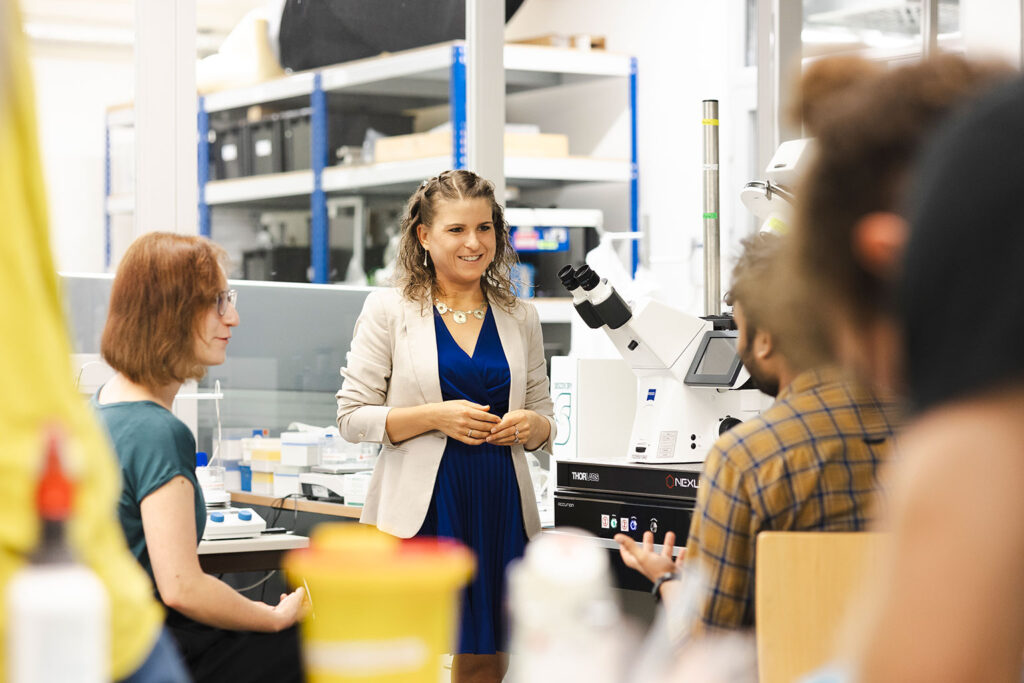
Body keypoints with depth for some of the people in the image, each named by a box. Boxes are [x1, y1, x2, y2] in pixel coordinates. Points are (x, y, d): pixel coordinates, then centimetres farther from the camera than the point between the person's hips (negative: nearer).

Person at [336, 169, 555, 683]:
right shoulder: (390, 310, 1)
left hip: (499, 507, 4)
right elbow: (352, 417, -2)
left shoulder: (520, 317, 13)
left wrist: (530, 424, -4)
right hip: (420, 508, -3)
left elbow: (544, 418, 20)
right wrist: (435, 416, -15)